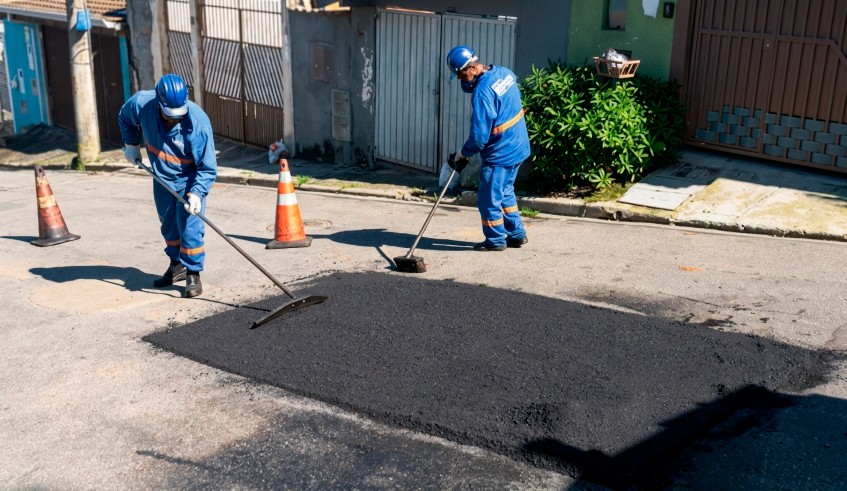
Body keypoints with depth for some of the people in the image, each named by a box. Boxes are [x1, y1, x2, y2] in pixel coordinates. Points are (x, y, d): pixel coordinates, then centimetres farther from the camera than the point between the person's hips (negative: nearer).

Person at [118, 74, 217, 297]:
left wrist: (196, 194, -35)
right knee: (169, 225, 17)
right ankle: (177, 266, 35)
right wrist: (131, 144, 5)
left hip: (190, 180, -5)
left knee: (190, 227, -11)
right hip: (162, 179, 5)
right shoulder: (141, 104, -22)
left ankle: (193, 274, 4)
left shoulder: (198, 122, -31)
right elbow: (125, 118, 6)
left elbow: (207, 168, -25)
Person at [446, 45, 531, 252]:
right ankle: (516, 234, 30)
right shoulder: (504, 72, 1)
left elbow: (479, 136, -23)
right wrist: (468, 81, 3)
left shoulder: (482, 92, -25)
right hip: (518, 146, 10)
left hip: (500, 153, -10)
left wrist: (463, 154, -7)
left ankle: (495, 240, 18)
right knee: (505, 191, 23)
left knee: (489, 198, 5)